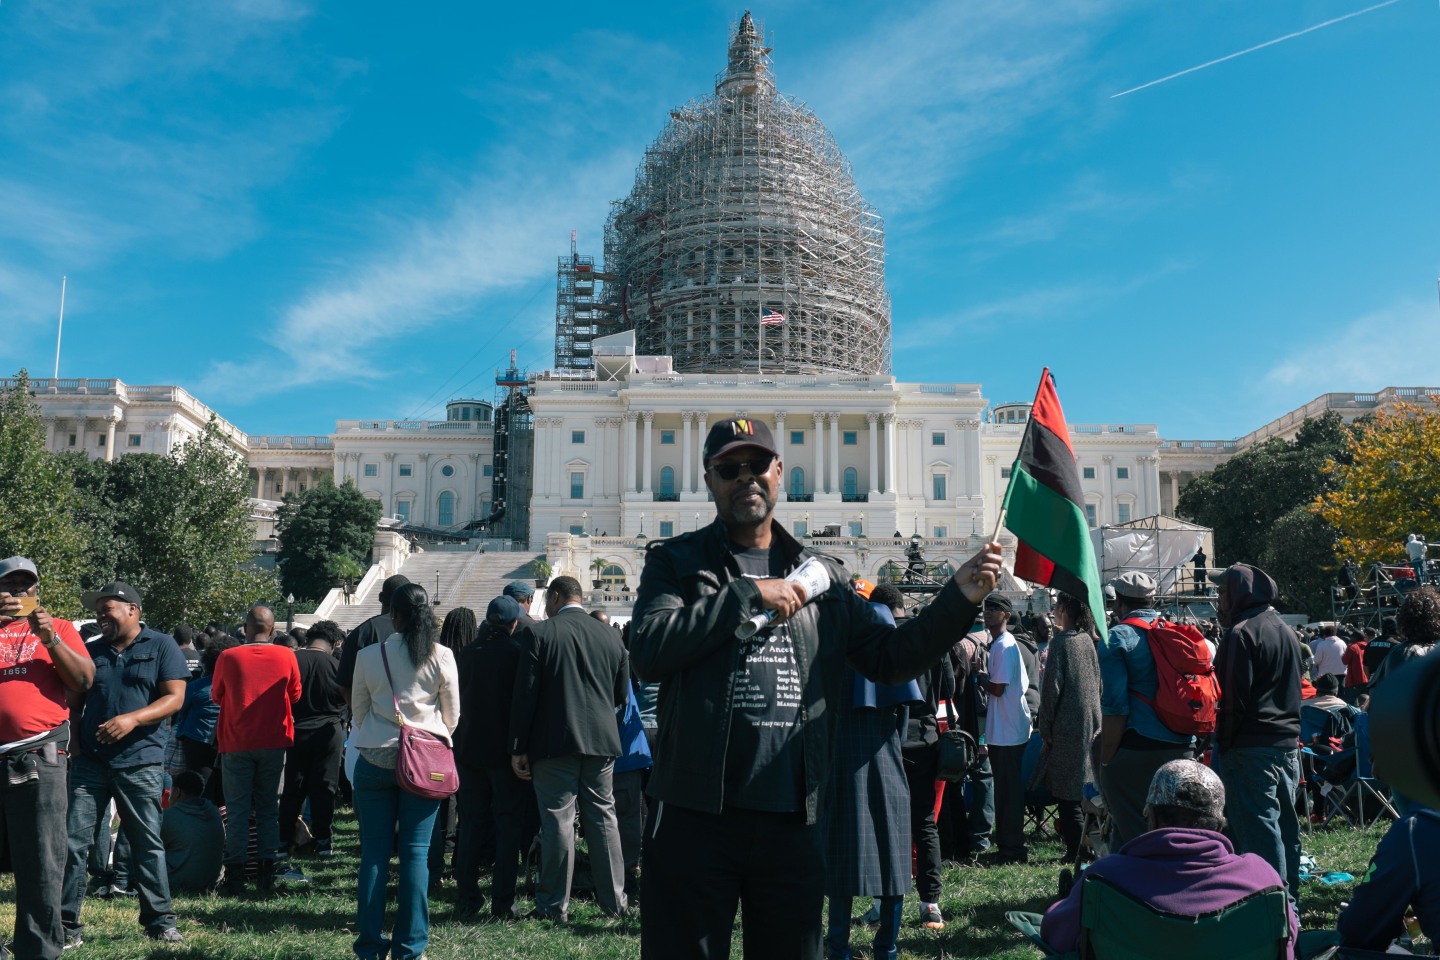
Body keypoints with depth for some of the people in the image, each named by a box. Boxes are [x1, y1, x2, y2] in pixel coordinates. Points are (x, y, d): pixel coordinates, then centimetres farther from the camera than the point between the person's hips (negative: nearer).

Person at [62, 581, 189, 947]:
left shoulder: (161, 646, 1)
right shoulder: (90, 651, 13)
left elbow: (175, 697, -6)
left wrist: (133, 719, -19)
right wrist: (73, 741, -2)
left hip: (140, 762, -3)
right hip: (89, 761, 3)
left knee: (148, 843, 4)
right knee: (73, 842, 0)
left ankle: (160, 922, 13)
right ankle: (68, 925, 9)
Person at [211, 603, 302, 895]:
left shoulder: (228, 657, -10)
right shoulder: (286, 657, -7)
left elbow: (216, 695, 6)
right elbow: (295, 694, 7)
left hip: (237, 743, -1)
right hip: (274, 742, 1)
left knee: (238, 809, 6)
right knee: (268, 807, 11)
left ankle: (235, 876, 6)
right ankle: (267, 874, 11)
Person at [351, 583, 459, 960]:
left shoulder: (368, 656, -3)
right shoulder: (441, 657, -4)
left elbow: (358, 710, 8)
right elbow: (452, 715, 4)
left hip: (375, 759, 1)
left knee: (374, 852, 7)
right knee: (416, 853, 3)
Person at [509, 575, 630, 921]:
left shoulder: (539, 633, -6)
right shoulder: (610, 635, 6)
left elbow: (525, 694, -8)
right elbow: (622, 693, 11)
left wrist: (519, 748, -3)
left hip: (554, 741, -4)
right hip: (602, 741, 4)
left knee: (557, 821, 2)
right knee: (603, 816, 12)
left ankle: (555, 905, 9)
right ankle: (614, 899, 19)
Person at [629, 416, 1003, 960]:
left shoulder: (820, 576, 12)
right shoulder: (677, 562, 3)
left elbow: (890, 658, 9)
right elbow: (649, 651, -14)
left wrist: (959, 599, -3)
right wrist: (749, 595, -15)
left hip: (794, 820, 3)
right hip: (696, 817, -3)